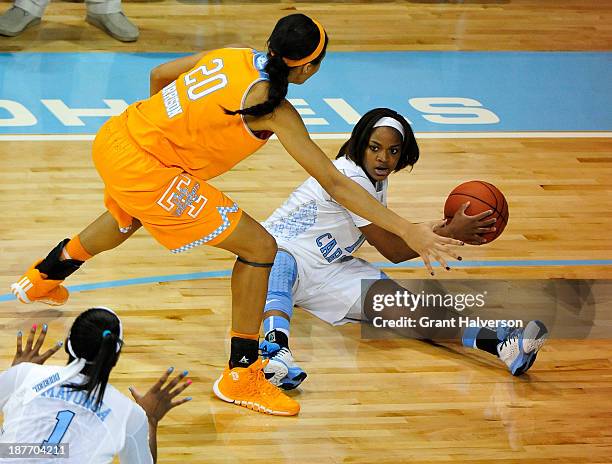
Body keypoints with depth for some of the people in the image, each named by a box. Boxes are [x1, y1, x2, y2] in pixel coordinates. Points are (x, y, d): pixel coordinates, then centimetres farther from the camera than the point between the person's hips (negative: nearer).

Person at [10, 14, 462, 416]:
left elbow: (159, 74, 18)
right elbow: (334, 183, -17)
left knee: (127, 220, 42)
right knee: (259, 247, -3)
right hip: (145, 170, -9)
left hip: (113, 139, 9)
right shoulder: (273, 108, -16)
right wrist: (408, 231, -16)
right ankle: (241, 377, 5)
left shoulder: (235, 55, 4)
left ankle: (41, 280, 66)